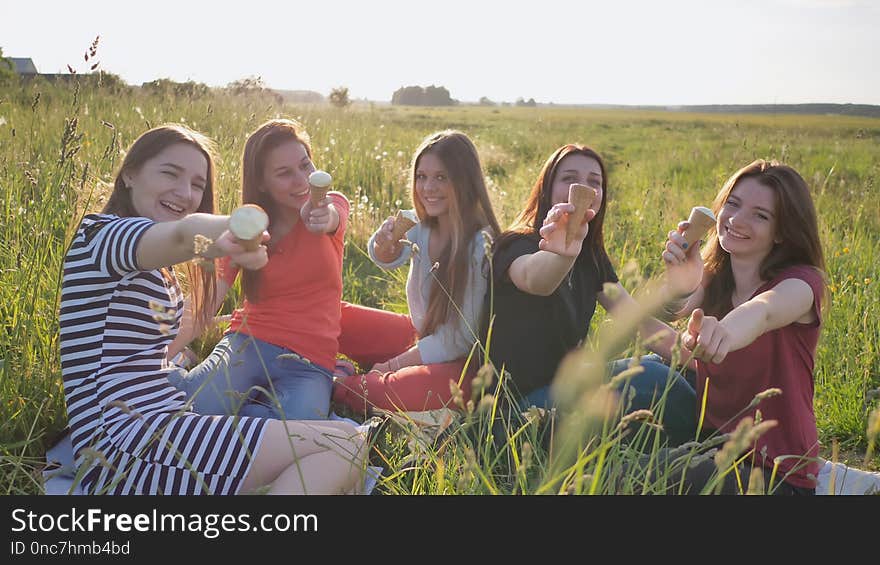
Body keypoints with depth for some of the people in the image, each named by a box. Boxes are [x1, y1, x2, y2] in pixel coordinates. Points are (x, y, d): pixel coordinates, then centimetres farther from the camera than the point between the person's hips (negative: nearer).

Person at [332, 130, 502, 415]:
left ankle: (335, 388, -11)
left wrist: (394, 364, -14)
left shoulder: (481, 246, -21)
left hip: (459, 359, -6)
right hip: (418, 334, 6)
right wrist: (385, 244, -47)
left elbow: (461, 338, -18)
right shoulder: (420, 228, -2)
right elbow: (389, 259, -23)